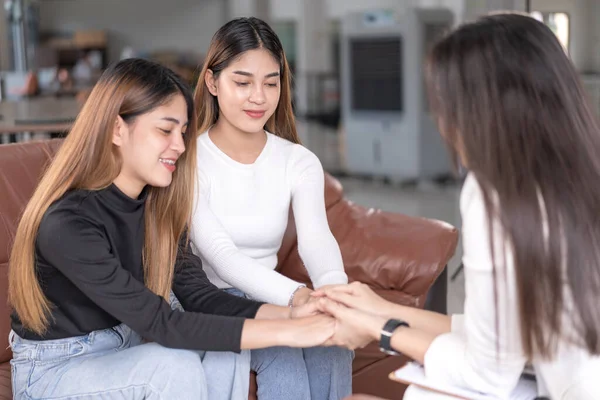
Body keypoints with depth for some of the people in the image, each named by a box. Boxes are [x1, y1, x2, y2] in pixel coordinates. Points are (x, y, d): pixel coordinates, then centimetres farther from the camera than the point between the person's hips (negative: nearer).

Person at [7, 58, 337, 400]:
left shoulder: (159, 204, -6)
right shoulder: (67, 222, -29)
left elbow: (198, 295, -9)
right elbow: (160, 324, -31)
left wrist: (289, 314, -24)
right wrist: (285, 333, -32)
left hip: (124, 344, 7)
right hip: (55, 369, -6)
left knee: (228, 348, -15)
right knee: (176, 368, -29)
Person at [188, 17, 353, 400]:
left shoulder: (300, 162, 1)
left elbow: (317, 238, -18)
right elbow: (220, 254, -24)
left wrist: (334, 291, -43)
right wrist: (297, 295, -42)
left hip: (265, 300, 4)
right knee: (284, 352, -29)